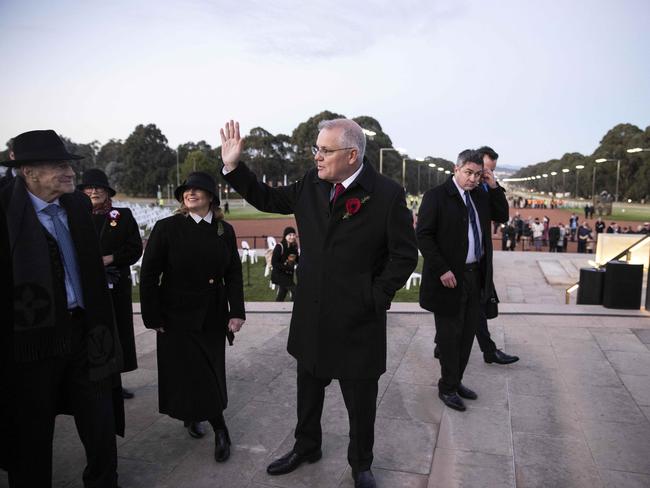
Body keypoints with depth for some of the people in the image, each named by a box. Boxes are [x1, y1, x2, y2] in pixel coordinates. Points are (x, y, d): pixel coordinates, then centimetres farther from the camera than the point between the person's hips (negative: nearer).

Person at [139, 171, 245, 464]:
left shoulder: (225, 231, 1)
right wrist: (153, 317, -9)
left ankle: (194, 416, 36)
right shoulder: (167, 228, -8)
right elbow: (149, 275, -7)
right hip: (177, 315, -3)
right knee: (189, 372, 1)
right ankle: (219, 428, 16)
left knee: (210, 371, 11)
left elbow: (234, 274, 1)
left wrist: (237, 312, -7)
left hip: (213, 316, 3)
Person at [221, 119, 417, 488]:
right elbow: (268, 199, 11)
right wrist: (234, 166, 3)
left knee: (361, 401, 14)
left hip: (359, 322, -4)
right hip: (312, 316, 5)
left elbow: (405, 255, -12)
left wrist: (376, 298, -13)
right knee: (309, 390, 23)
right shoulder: (311, 185, -1)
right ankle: (306, 448, 48)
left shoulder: (387, 194, -15)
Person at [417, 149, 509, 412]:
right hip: (449, 278, -7)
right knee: (449, 336, 5)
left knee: (467, 334, 15)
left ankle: (456, 382, 31)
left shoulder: (480, 195, 10)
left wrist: (493, 186, 2)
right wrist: (442, 270, -19)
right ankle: (447, 387, 22)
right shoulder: (436, 196, -11)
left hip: (476, 276, 7)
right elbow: (423, 235, -14)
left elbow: (502, 216, 15)